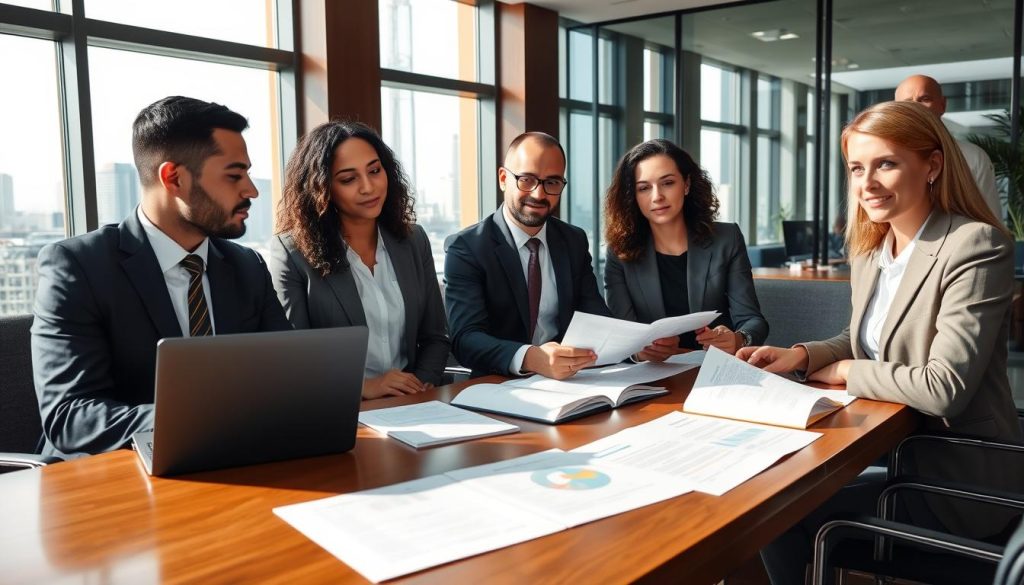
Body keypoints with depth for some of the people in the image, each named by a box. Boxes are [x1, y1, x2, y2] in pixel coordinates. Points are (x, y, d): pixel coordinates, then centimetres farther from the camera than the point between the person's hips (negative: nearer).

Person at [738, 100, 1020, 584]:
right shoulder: (870, 249, 5)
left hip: (958, 475, -7)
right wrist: (800, 355, -3)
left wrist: (841, 371, -14)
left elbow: (944, 388, -27)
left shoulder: (977, 245, -20)